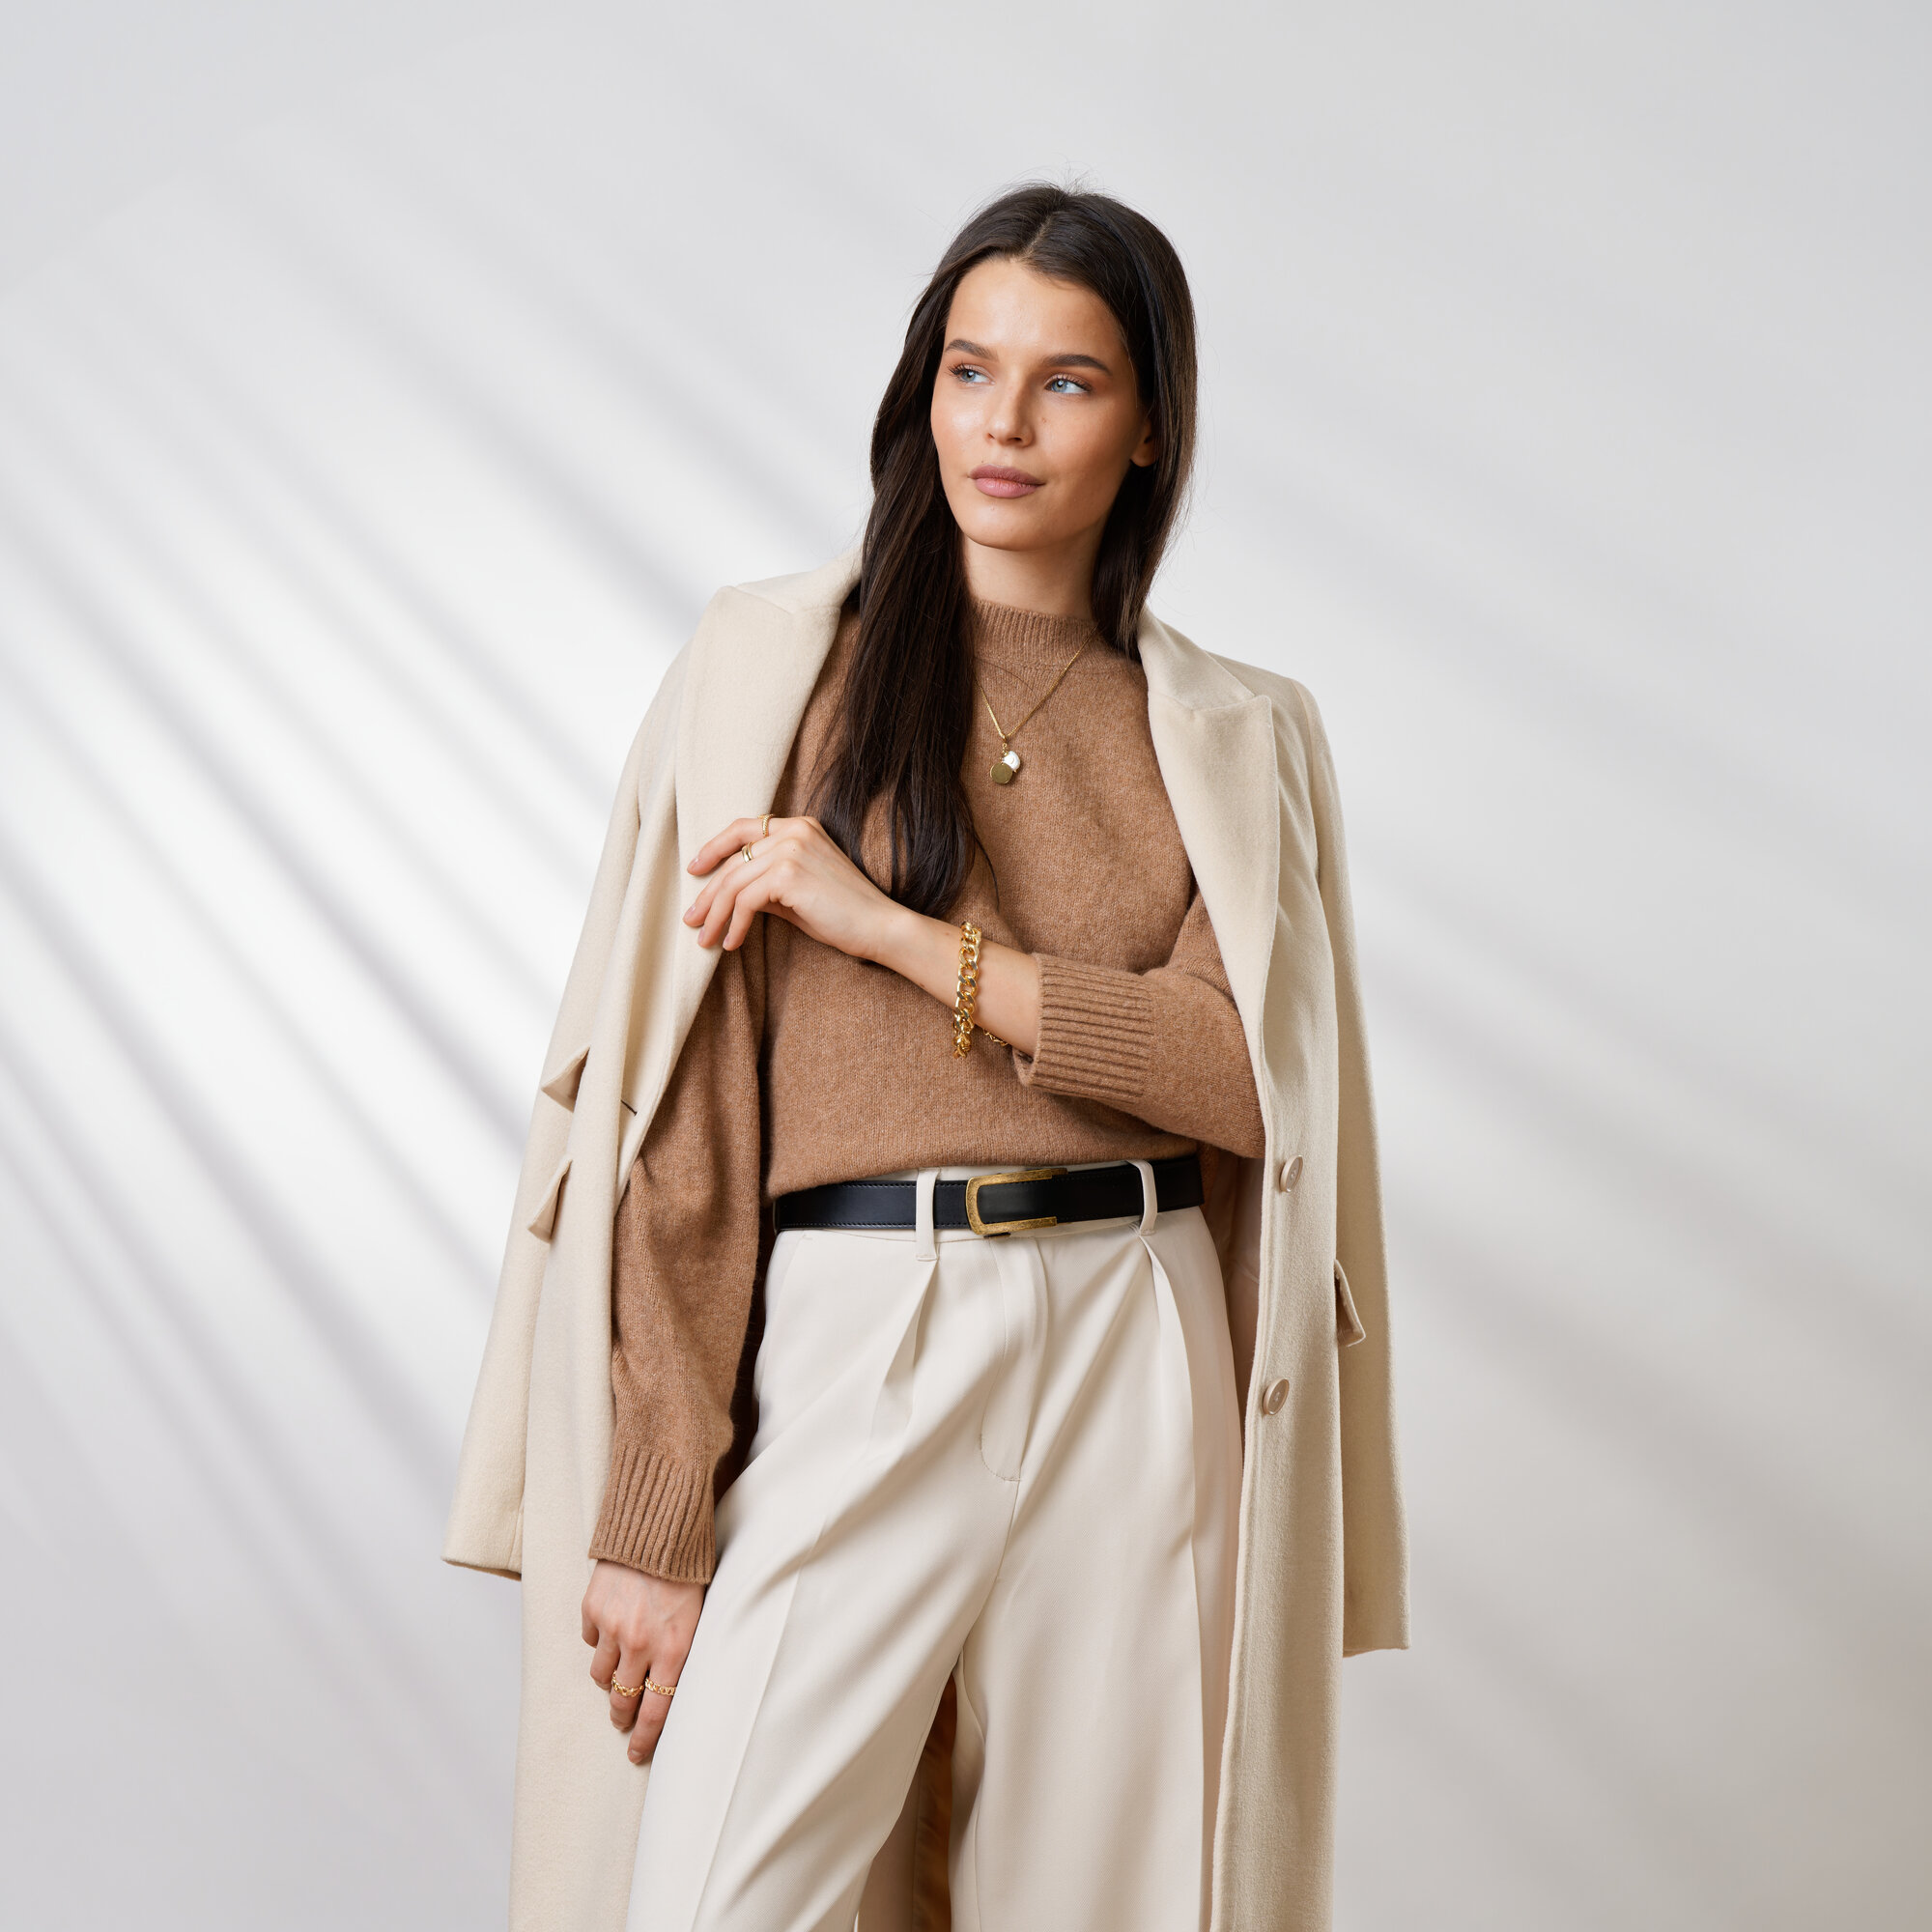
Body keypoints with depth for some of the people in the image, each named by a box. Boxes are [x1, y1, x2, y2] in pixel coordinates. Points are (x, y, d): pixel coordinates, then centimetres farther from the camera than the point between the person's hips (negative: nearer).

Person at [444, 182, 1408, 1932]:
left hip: (1137, 1370, 2)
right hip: (842, 1350, -2)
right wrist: (654, 1520, -7)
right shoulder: (775, 662, 3)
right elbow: (685, 1123, -2)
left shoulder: (1234, 739, 9)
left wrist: (895, 929, -14)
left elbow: (1243, 1070, -7)